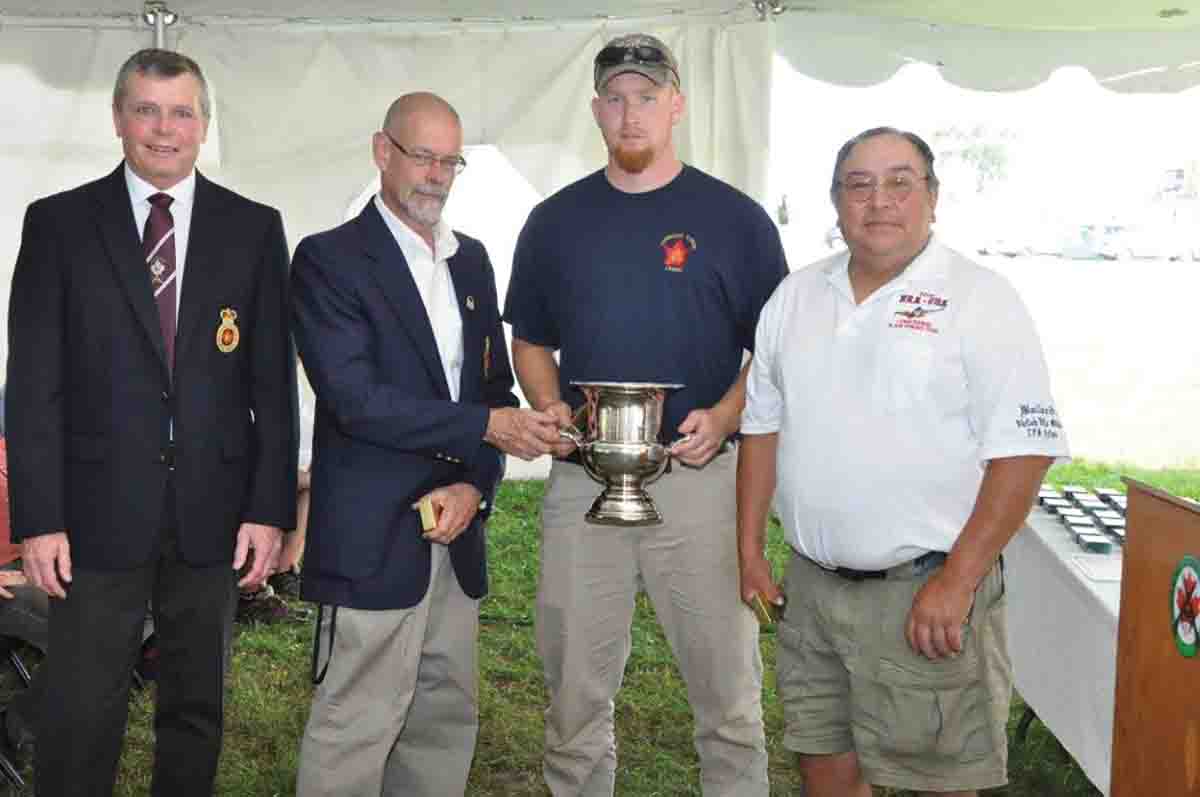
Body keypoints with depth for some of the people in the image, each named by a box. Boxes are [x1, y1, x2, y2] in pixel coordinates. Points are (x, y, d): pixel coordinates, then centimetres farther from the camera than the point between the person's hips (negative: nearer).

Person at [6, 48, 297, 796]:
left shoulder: (254, 228, 5)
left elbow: (273, 383, 3)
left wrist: (270, 508, -2)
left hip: (213, 513, 2)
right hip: (99, 512, -1)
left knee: (198, 709, 14)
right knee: (80, 717, 4)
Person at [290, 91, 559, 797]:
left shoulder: (472, 260, 14)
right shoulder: (329, 260, -6)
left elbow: (495, 385, 14)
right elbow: (354, 398, -16)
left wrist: (475, 482, -3)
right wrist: (487, 428, -16)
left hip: (455, 533, 7)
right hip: (374, 538, -6)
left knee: (448, 718, 13)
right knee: (355, 727, -1)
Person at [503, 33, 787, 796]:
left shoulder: (736, 217, 1)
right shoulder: (556, 220, 9)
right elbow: (531, 341, 15)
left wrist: (723, 417, -15)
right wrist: (550, 409, -5)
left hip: (700, 477, -2)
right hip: (581, 481, 2)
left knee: (728, 687, 6)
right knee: (576, 689, 12)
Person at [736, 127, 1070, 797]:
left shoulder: (981, 299, -8)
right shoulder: (797, 296, 9)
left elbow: (1024, 450, -13)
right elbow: (762, 427, 14)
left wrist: (956, 582, -17)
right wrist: (751, 553, 10)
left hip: (926, 592, -5)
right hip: (811, 585, 5)